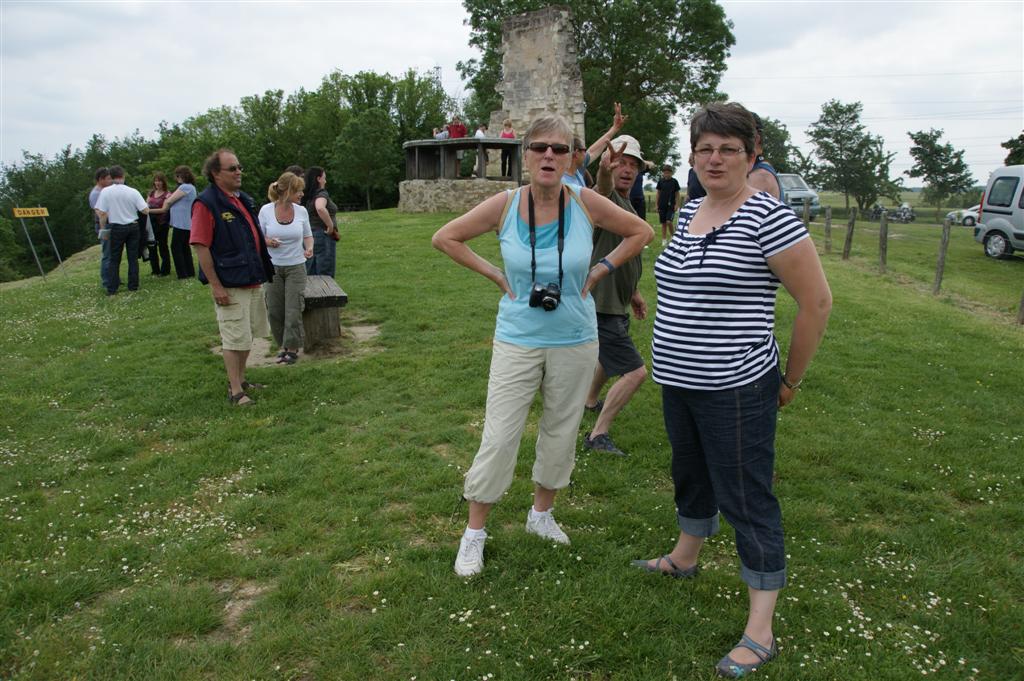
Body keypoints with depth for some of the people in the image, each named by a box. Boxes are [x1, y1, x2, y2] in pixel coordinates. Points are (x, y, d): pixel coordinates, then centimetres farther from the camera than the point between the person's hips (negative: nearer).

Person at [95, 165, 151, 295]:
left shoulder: (105, 192, -9)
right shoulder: (133, 191, -7)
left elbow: (101, 213, -9)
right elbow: (146, 210, -7)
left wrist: (103, 228, 3)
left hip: (116, 228, -1)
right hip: (133, 226, 1)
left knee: (114, 259, 7)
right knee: (133, 258, 10)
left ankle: (111, 288, 6)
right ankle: (133, 286, 12)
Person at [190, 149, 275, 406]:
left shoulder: (243, 199, 12)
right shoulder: (206, 203, -14)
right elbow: (201, 247, -17)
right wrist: (215, 286, -19)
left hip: (252, 281, 8)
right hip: (229, 285, -8)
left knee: (248, 335, 17)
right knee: (235, 338, -2)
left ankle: (241, 379, 31)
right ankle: (235, 391, 9)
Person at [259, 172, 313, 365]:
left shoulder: (301, 211, -3)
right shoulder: (266, 210, -8)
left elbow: (308, 235, 10)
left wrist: (309, 248, -11)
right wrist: (267, 241, -20)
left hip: (296, 267, 0)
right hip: (273, 267, 0)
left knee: (293, 310, -2)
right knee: (274, 310, 6)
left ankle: (292, 349, 11)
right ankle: (282, 346, 25)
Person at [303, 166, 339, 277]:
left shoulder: (308, 196, 10)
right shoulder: (321, 194, -13)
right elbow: (320, 208, -34)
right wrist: (331, 226, -23)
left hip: (309, 237, 8)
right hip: (323, 238, -8)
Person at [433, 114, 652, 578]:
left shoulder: (586, 203, -8)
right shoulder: (505, 205, -9)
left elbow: (641, 232, 6)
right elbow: (445, 237, 1)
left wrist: (601, 270, -2)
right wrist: (493, 273, -6)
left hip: (575, 342, 2)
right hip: (517, 341, -1)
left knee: (560, 434, 15)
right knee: (499, 438, -1)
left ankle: (541, 514, 38)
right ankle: (474, 533, 16)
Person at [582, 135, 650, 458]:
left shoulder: (628, 206, 12)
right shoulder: (607, 199, -17)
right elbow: (602, 189, -45)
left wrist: (634, 293, 29)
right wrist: (604, 171, -67)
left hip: (616, 304, 10)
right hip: (601, 306, -10)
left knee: (610, 356, 31)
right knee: (635, 371, -13)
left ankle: (591, 401, 55)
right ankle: (598, 435, -5)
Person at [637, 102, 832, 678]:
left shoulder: (768, 217, -16)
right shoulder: (689, 213, 8)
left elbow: (817, 301, -14)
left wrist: (791, 380, -7)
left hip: (736, 391, -8)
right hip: (679, 382, 8)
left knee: (747, 498, 0)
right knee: (691, 473, 25)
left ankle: (761, 633, 13)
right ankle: (685, 558, 50)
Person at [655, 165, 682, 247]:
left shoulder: (674, 181, 0)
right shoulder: (660, 181, 4)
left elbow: (677, 194, 4)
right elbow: (657, 193, 9)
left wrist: (677, 204, -3)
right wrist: (656, 204, 4)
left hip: (671, 205, -2)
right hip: (662, 205, 2)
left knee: (669, 221, -15)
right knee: (663, 223, 5)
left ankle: (673, 236, 4)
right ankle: (664, 240, 13)